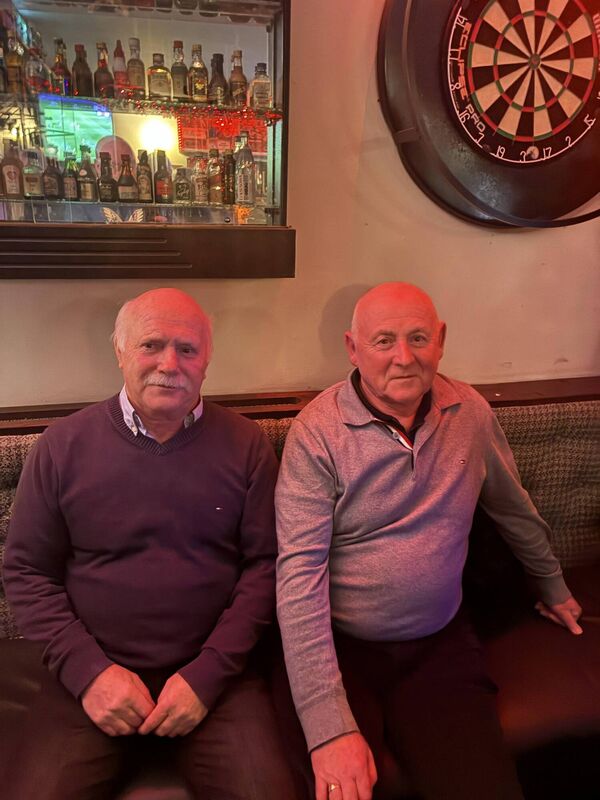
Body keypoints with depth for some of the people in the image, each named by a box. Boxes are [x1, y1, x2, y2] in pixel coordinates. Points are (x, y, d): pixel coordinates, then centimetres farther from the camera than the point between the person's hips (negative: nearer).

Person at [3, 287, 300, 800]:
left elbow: (265, 564, -2)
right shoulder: (64, 445, 0)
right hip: (91, 675, 1)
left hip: (215, 674, 0)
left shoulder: (246, 445, -2)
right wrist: (87, 669, -7)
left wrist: (208, 674, -9)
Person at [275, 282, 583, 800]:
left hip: (440, 645, 4)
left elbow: (514, 509, 17)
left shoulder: (471, 413, 0)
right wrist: (329, 725, -24)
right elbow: (300, 575, -19)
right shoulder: (317, 432, -14)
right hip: (338, 646, -3)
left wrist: (554, 589, 31)